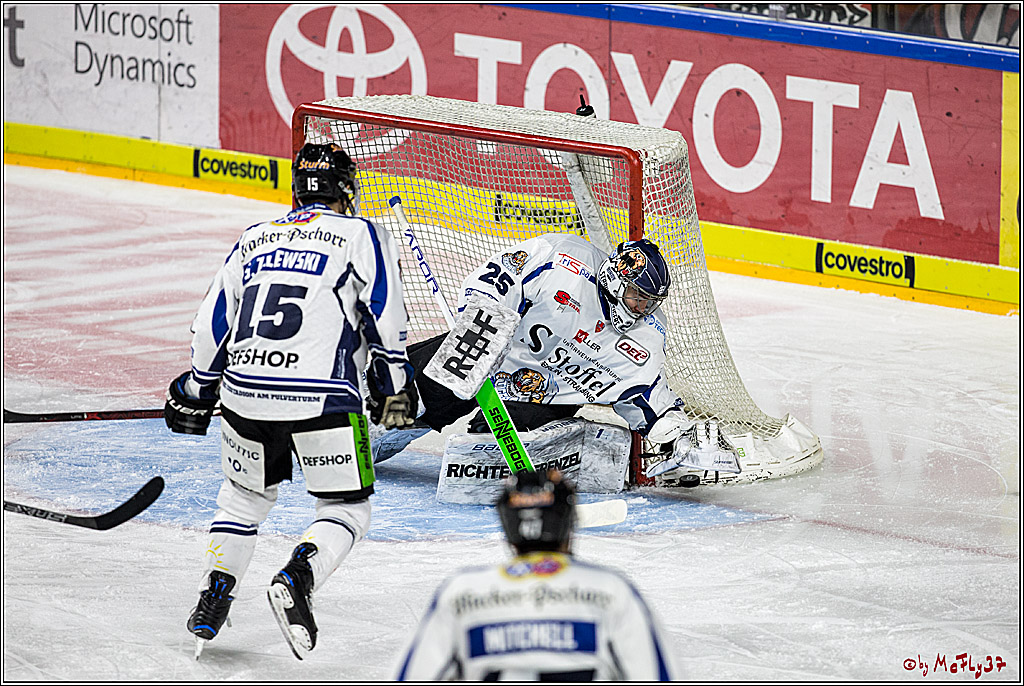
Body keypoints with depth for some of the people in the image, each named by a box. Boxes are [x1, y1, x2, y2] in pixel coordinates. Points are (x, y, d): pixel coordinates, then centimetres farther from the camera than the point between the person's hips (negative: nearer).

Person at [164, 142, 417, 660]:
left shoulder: (254, 239, 21)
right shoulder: (360, 235, 8)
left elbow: (213, 322, 21)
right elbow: (384, 313, 0)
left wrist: (196, 393, 31)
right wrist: (393, 385, 9)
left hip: (245, 390, 4)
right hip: (322, 398, -4)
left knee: (245, 499, 26)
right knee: (346, 509, 7)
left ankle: (211, 600, 11)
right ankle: (296, 580, -20)